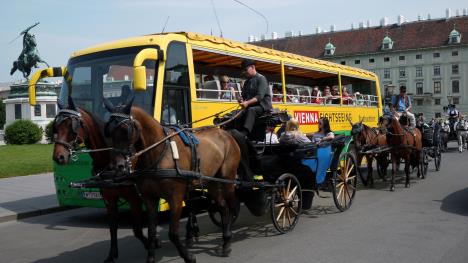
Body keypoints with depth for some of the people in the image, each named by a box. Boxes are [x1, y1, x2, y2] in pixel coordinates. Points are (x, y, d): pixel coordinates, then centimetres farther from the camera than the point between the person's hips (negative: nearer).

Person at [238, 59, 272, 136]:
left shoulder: (261, 78, -6)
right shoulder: (247, 82, 17)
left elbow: (260, 96, -18)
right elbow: (244, 96, 14)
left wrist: (248, 102, -30)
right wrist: (241, 99, -11)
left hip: (263, 105, -7)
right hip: (251, 106, 7)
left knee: (251, 110, -37)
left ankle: (243, 134, -52)